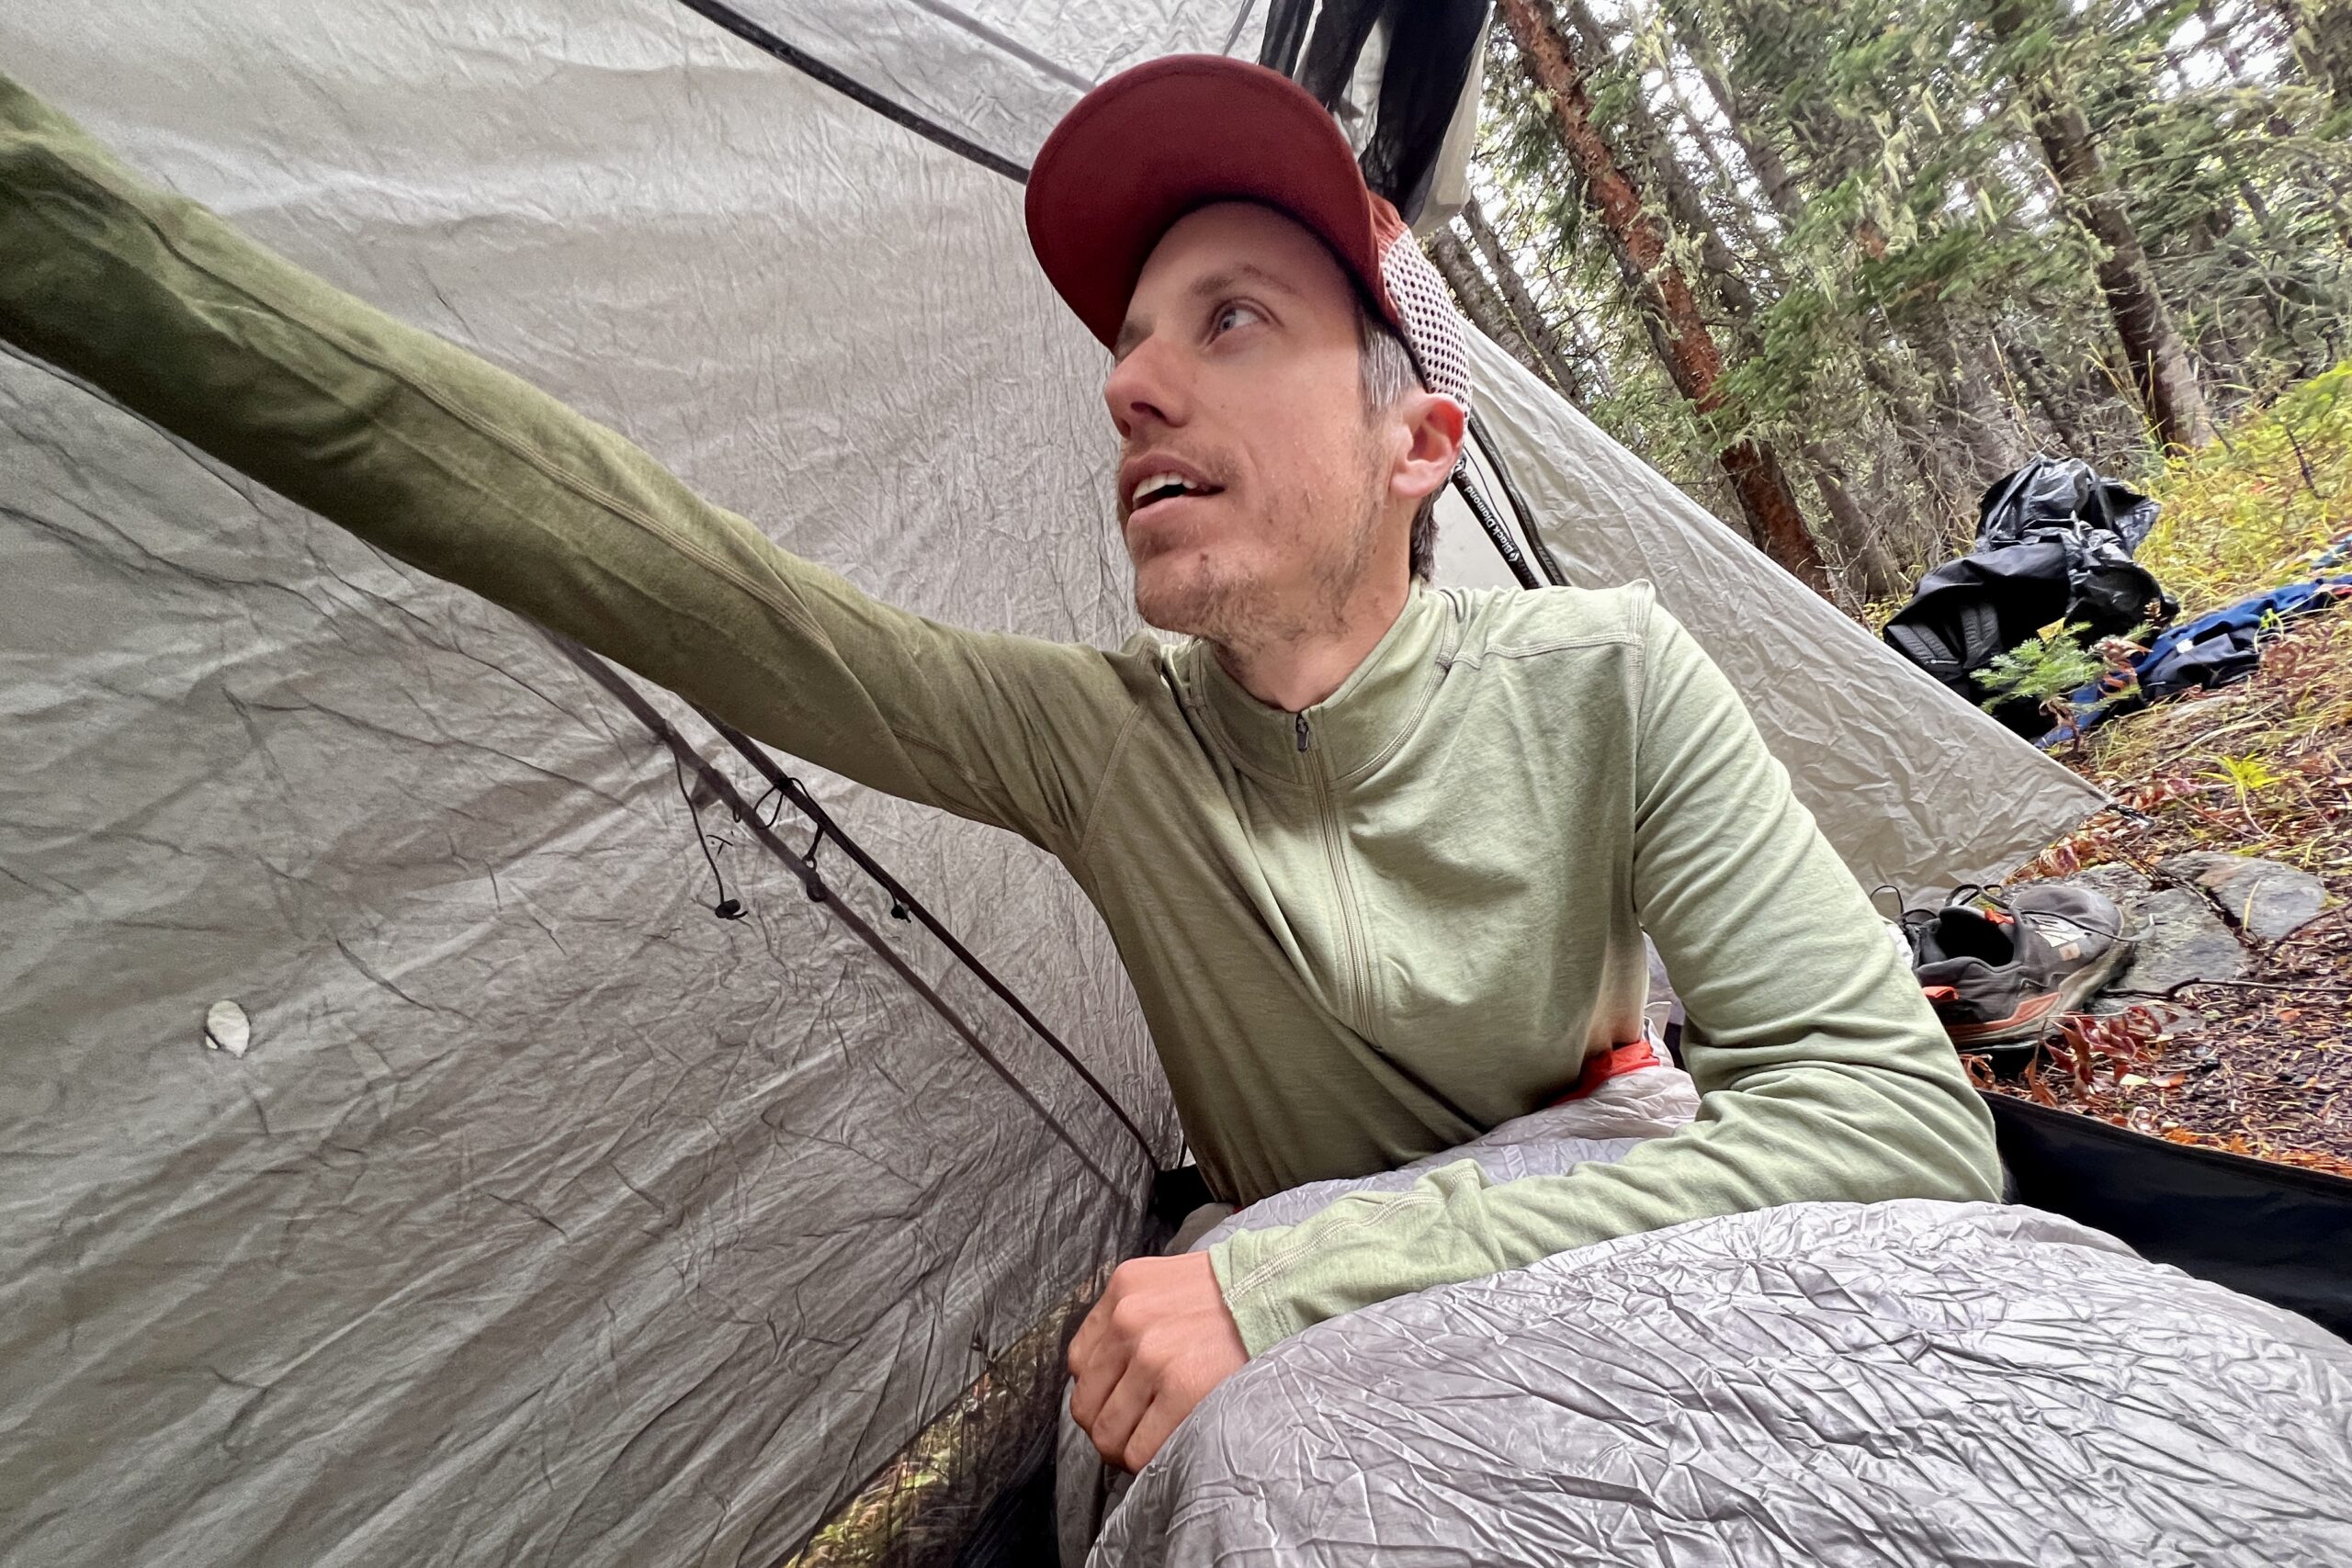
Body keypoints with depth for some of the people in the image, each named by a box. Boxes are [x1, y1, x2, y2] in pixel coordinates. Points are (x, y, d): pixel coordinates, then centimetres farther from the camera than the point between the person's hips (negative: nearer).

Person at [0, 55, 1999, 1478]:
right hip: (1310, 1387, 2)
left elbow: (1905, 1115, -27)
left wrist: (1300, 1275, -35)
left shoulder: (1604, 681, -22)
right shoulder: (1106, 740, -19)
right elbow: (628, 555, -23)